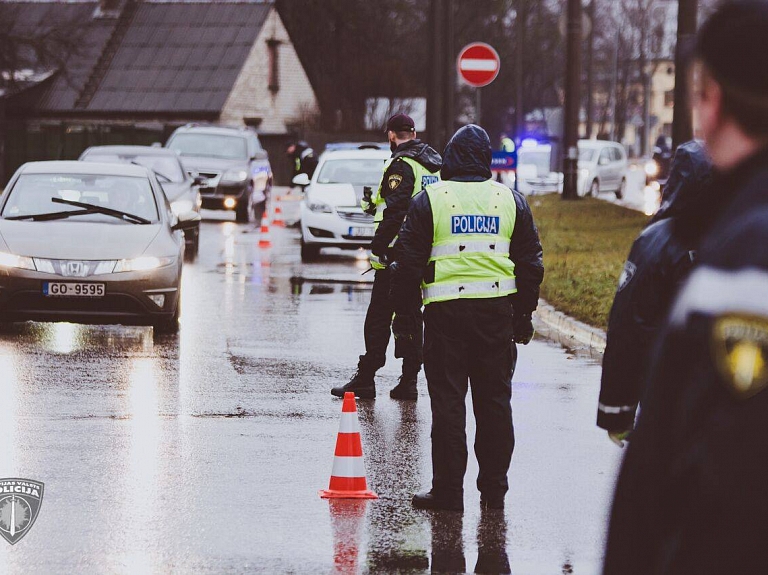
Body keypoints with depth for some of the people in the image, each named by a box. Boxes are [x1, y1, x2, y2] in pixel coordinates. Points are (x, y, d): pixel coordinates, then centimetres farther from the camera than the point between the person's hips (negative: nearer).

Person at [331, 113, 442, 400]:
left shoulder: (401, 165, -12)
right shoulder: (435, 165, 14)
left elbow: (395, 211, -19)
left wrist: (378, 248, -16)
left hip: (399, 251, -8)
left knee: (379, 317, -2)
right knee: (412, 317, 10)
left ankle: (365, 378, 0)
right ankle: (409, 380, 9)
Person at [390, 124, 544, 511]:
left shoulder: (429, 200, 1)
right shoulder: (512, 201, 9)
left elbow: (409, 263, 0)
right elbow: (530, 264, 12)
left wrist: (403, 316, 7)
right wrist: (524, 317, 19)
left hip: (446, 310, -2)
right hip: (498, 312, 3)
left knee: (447, 402, 0)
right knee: (495, 400, 9)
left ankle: (448, 490, 1)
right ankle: (494, 489, 13)